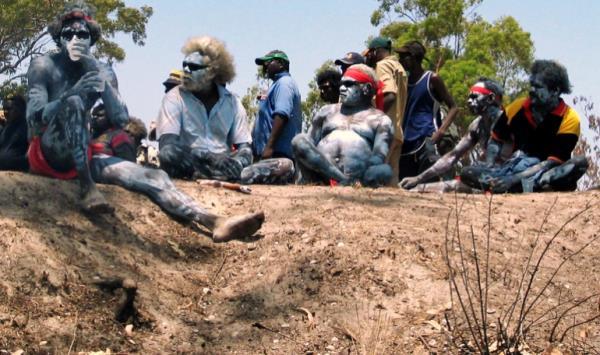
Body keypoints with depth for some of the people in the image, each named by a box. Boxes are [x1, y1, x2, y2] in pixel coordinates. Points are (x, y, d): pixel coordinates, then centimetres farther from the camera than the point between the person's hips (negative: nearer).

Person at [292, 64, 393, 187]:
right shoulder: (327, 111, 26)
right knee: (299, 140, -23)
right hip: (321, 175, 3)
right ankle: (344, 182, -33)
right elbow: (309, 143, 16)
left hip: (357, 180, -3)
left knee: (384, 170, -32)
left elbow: (379, 157, -2)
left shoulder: (380, 120, 14)